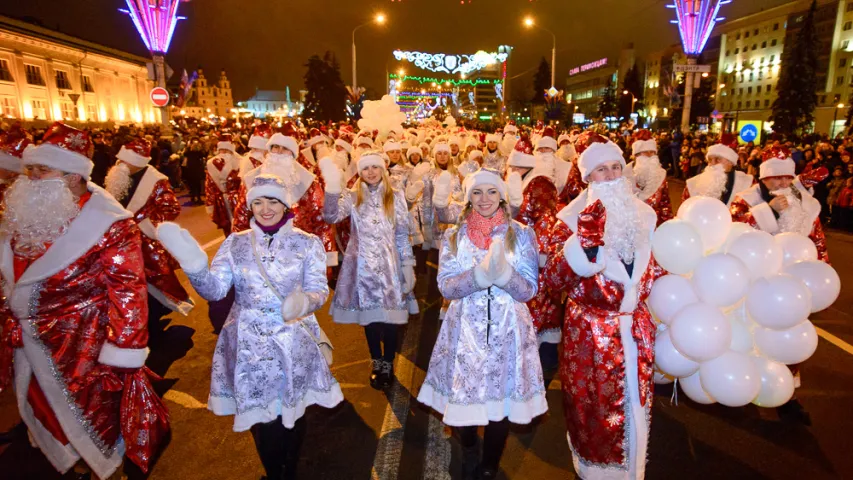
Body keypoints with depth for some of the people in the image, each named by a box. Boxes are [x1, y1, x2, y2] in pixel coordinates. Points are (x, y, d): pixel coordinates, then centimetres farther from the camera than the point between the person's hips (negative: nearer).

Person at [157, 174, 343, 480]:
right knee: (260, 418, 12)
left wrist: (304, 301, -32)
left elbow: (319, 290, -9)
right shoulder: (235, 243, 2)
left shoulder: (308, 243, -2)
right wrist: (194, 265, -27)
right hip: (249, 346, 1)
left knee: (293, 413, 15)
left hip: (294, 344, -1)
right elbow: (214, 290, -7)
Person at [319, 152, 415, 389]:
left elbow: (403, 235, 5)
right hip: (363, 264, 1)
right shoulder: (352, 197, 4)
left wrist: (408, 266, 1)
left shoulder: (396, 197, 5)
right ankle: (376, 364, 27)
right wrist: (333, 186, -27)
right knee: (368, 315, 9)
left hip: (389, 265, 0)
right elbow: (331, 216, -15)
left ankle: (388, 364, 19)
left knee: (390, 316, -1)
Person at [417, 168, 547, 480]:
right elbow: (446, 287, -7)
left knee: (502, 402, 8)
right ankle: (468, 454, 43)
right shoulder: (453, 237, 3)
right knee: (463, 398, 9)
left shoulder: (521, 234, 0)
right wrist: (481, 274, -24)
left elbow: (529, 289, -5)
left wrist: (503, 272, -25)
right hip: (465, 330, 1)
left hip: (507, 330, 0)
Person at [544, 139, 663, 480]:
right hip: (590, 333, -5)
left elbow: (651, 269, 16)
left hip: (635, 329, 5)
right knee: (595, 411, 12)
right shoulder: (573, 219, -13)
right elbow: (553, 279, -24)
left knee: (634, 407, 21)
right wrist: (584, 241, -34)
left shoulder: (642, 214, 2)